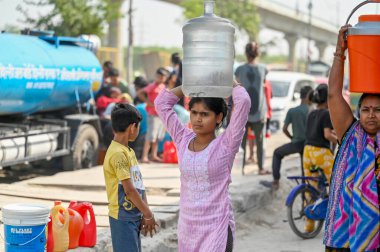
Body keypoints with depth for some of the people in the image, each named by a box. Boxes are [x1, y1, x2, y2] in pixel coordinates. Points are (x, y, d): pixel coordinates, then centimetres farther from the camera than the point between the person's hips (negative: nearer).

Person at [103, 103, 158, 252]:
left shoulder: (129, 151, 11)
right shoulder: (117, 153, -18)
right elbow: (129, 190, -18)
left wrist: (145, 214, 3)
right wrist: (148, 214, -11)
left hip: (134, 215, 9)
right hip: (123, 217, -9)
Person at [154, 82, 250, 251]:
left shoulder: (225, 144, -10)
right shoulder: (183, 141, 3)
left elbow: (243, 101, -20)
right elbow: (162, 103, 7)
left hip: (217, 228, -5)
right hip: (187, 227, 5)